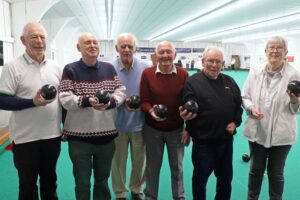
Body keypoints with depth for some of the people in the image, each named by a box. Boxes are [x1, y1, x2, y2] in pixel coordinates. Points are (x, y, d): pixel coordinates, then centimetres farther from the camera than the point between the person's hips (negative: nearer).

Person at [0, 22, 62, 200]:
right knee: (27, 183, 13)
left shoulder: (55, 67, 6)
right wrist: (33, 102, -24)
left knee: (50, 179, 20)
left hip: (53, 135, 4)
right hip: (26, 138, -3)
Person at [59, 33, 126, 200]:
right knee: (82, 183, 15)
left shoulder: (109, 68, 6)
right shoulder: (70, 70, -5)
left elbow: (121, 92, 2)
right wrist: (87, 101, -28)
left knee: (103, 180, 22)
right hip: (79, 136, -3)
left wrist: (110, 101, -18)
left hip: (106, 134, 3)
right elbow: (65, 99, -13)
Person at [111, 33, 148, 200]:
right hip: (118, 124, -1)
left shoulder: (145, 68, -5)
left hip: (139, 123, 2)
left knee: (140, 160, 16)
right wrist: (123, 102, -21)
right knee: (118, 161, 13)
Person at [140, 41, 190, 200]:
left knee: (177, 167, 16)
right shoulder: (147, 74, -9)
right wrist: (151, 111, -27)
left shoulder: (183, 74, -7)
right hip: (152, 129, 0)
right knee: (152, 167, 16)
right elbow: (143, 101, -5)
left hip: (176, 130, 1)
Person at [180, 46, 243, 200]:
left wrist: (235, 122, 0)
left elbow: (238, 104, 14)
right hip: (203, 142, -5)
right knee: (200, 178, 13)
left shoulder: (230, 82, 7)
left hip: (226, 140, 6)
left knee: (226, 177, 23)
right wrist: (186, 114, -39)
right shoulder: (193, 82, -11)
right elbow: (188, 110, -17)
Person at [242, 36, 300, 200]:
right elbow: (244, 97, 5)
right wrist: (251, 108, -15)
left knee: (276, 173, 15)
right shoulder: (255, 73, -1)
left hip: (281, 134, -2)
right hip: (257, 131, 2)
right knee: (256, 169, 18)